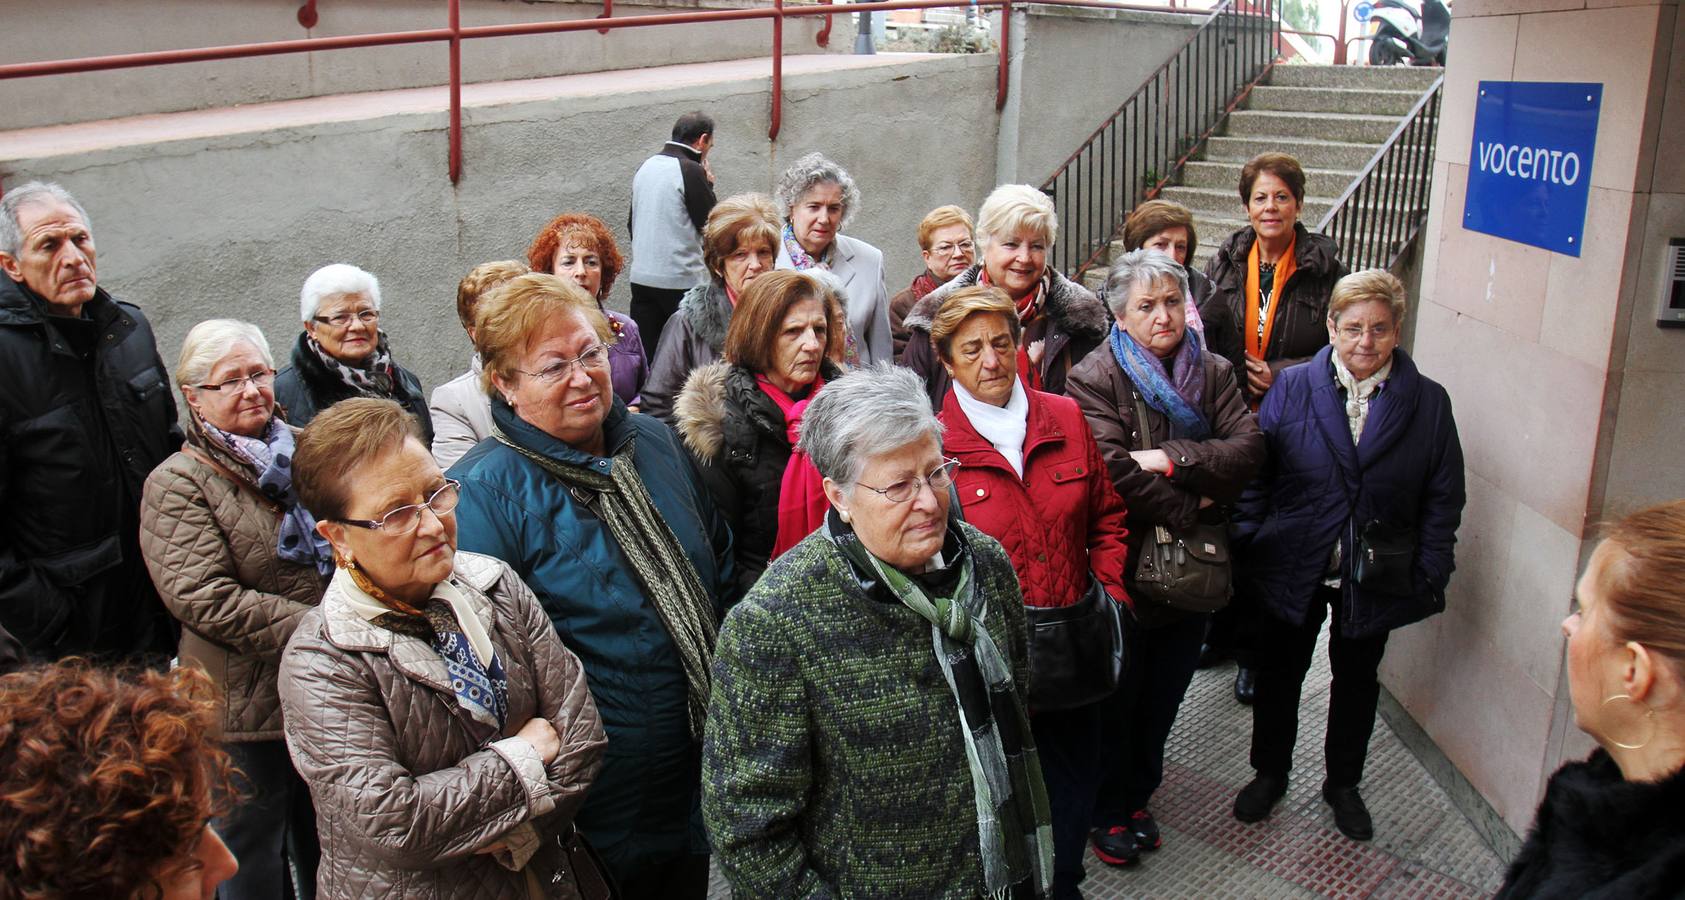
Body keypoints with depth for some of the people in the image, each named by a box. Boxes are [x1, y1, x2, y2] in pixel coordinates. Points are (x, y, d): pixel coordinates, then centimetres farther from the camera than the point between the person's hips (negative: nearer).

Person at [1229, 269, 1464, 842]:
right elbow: (1255, 475, -5)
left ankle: (1343, 783, 40)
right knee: (1279, 674, 15)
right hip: (1292, 569, -1)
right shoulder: (1290, 389, -8)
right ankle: (1270, 773, 37)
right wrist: (1245, 552, -10)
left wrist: (1429, 577, -5)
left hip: (1375, 577, 1)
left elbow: (1443, 499, -1)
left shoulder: (1428, 403, -5)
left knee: (1357, 680, 19)